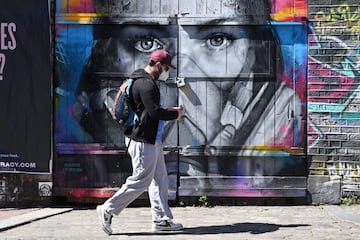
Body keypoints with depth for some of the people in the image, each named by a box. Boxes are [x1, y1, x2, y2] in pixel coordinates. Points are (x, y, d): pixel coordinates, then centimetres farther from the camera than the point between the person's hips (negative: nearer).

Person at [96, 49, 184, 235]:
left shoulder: (148, 82, 17)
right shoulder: (146, 84, -17)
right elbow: (155, 112, -24)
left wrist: (169, 111, 8)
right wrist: (175, 114, -8)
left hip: (153, 140, 11)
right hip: (143, 141, -11)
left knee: (160, 180, 12)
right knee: (140, 181, -6)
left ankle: (161, 219, 18)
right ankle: (108, 210, 3)